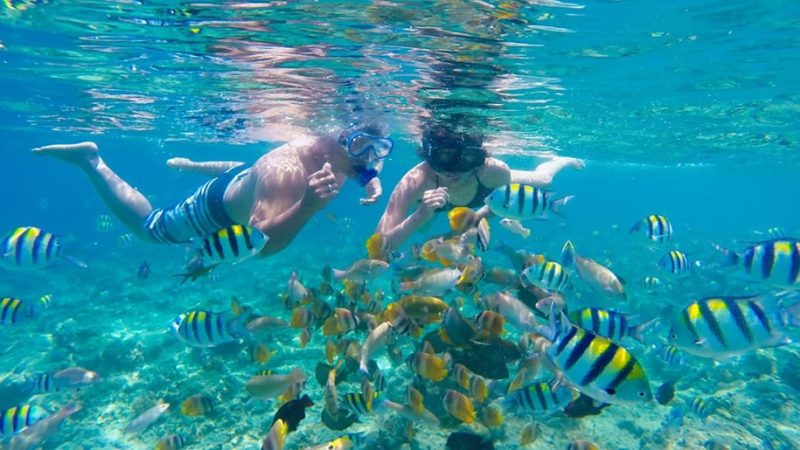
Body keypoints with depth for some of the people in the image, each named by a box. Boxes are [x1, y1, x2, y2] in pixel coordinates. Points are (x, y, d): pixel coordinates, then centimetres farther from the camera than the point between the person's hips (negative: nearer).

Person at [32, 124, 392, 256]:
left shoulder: (346, 157, -23)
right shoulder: (286, 170, -47)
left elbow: (367, 167, 2)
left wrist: (373, 182, -21)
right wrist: (307, 206, -64)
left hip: (247, 178, 7)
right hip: (218, 206, -6)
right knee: (147, 226, 18)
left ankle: (187, 165, 60)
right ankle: (91, 161, 31)